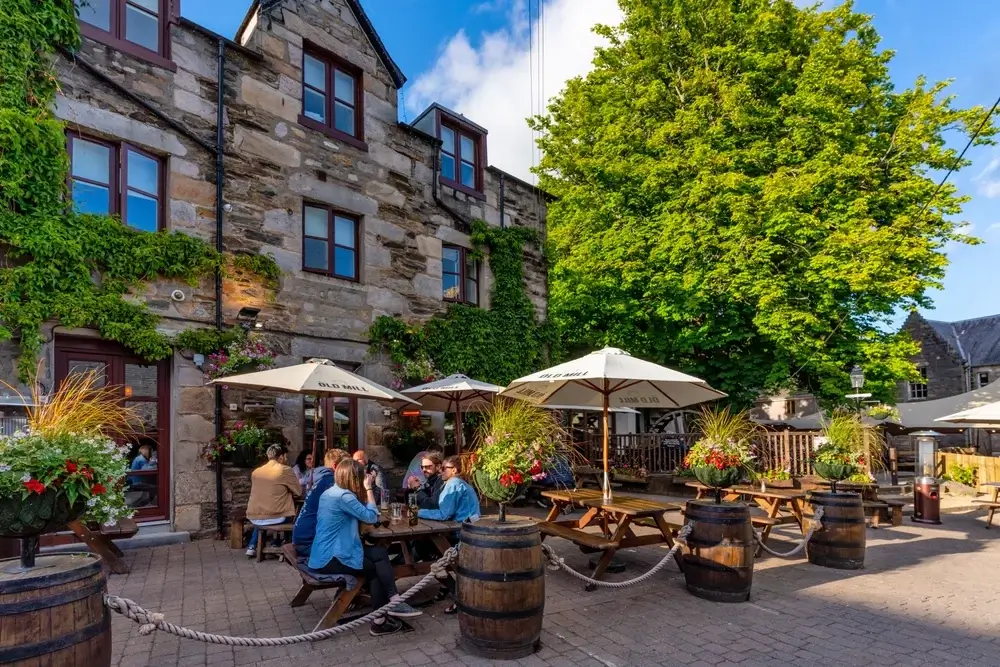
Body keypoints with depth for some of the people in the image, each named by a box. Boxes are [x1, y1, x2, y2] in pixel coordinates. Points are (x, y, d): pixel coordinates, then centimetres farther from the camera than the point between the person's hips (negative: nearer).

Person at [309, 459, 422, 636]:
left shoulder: (331, 492, 10)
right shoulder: (343, 496, -20)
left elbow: (360, 514, 17)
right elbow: (371, 517, -15)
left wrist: (366, 489, 8)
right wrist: (368, 488, -9)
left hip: (325, 553, 9)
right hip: (331, 559, -9)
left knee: (380, 554, 3)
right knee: (375, 567, 3)